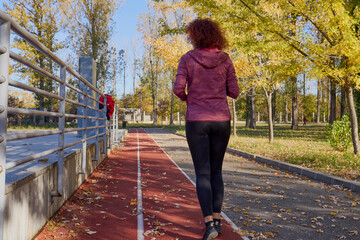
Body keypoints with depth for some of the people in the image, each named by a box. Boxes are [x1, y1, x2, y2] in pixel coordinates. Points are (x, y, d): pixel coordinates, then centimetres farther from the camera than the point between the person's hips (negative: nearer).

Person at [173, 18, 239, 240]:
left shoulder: (188, 58, -3)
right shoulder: (225, 59, 2)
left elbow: (178, 89, -9)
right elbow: (234, 92, 2)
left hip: (197, 121, -2)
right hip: (221, 121, 2)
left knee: (203, 174, 2)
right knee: (216, 171, 16)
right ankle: (217, 219, 16)